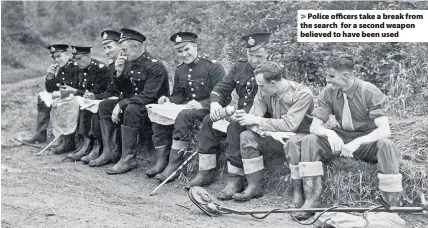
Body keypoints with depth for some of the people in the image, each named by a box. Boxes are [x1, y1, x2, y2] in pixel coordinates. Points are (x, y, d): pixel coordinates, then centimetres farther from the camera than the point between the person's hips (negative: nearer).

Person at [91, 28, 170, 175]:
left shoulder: (155, 67, -19)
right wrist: (119, 73, -7)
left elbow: (148, 96, -25)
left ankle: (129, 159, -29)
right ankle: (110, 151, -5)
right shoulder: (130, 63, 6)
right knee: (104, 105, -3)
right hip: (132, 102, 9)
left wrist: (121, 105, -26)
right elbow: (120, 88, 13)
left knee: (131, 110, -36)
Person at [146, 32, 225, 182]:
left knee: (184, 116, -36)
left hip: (207, 109, -7)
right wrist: (169, 100, -4)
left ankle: (174, 165, -32)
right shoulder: (180, 70, 13)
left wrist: (202, 104, -29)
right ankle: (161, 162, -10)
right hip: (186, 107, 7)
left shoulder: (213, 67, -9)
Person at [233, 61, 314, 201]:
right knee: (246, 136, -16)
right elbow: (253, 121, -9)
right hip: (277, 137, 5)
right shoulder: (263, 93, -3)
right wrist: (271, 133, -28)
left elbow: (289, 125, -26)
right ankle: (255, 186, -12)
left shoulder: (303, 94, -19)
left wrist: (257, 120, -21)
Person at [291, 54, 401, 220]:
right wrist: (329, 133, -32)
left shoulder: (370, 92, -17)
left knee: (386, 145, -36)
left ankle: (392, 206, -27)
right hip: (340, 139, 3)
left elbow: (385, 130, -25)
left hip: (367, 140, -3)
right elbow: (314, 126, -8)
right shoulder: (328, 92, -6)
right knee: (309, 141, -22)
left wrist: (357, 142, -41)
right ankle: (313, 199, -21)